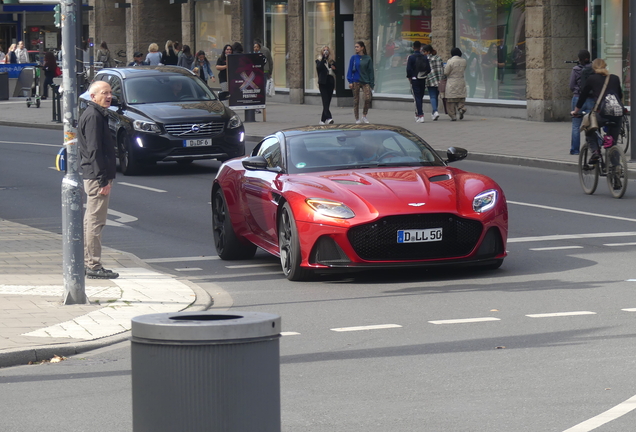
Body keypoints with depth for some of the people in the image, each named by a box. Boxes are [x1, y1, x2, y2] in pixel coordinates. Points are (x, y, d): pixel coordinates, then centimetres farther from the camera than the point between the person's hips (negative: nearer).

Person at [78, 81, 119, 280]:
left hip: (93, 176, 11)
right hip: (97, 177, -11)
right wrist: (103, 180, -22)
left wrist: (107, 176, 19)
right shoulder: (93, 116, -15)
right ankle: (94, 266, -6)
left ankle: (88, 263, 22)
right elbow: (94, 150, -21)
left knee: (91, 220, 15)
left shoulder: (98, 114, 17)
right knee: (95, 221, -8)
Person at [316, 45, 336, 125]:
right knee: (325, 101, -16)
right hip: (323, 83, -5)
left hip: (330, 83, 5)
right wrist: (324, 57, -19)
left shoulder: (332, 61, 15)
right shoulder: (319, 61, 3)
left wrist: (334, 68, -5)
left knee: (327, 102, 6)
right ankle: (328, 118, -27)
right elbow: (319, 67, -19)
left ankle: (323, 120, 15)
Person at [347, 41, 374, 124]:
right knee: (356, 100, 4)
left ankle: (364, 116, 4)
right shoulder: (354, 58, 1)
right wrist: (350, 82, -5)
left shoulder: (368, 58, 3)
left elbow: (370, 71, 6)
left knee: (368, 98, -16)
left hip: (365, 81, 0)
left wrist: (371, 84, 3)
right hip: (356, 81, 0)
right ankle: (357, 119, 14)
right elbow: (350, 70, 3)